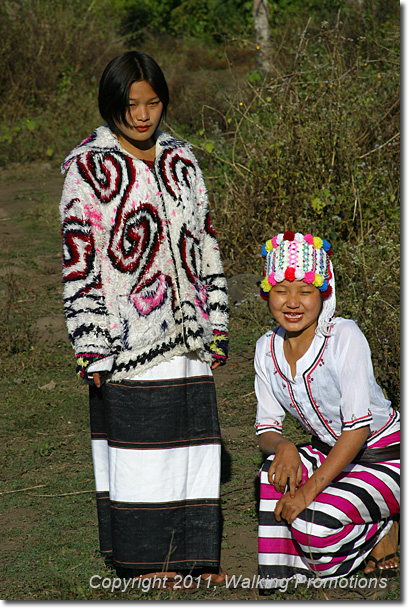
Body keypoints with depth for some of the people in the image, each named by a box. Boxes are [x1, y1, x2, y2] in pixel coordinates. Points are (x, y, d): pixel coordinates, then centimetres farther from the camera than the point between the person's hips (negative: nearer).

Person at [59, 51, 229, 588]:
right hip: (128, 337, -5)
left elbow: (206, 242, 15)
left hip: (185, 334, 5)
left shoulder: (181, 160, 11)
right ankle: (144, 552, 14)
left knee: (192, 436, 7)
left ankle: (193, 549, 17)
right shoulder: (88, 167, -5)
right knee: (137, 442, 2)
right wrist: (90, 346, -11)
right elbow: (79, 261, -7)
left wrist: (216, 324, 11)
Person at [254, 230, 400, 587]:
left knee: (314, 523, -28)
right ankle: (277, 577, -10)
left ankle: (383, 531, 3)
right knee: (276, 472, -27)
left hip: (384, 458, -5)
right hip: (331, 453, 5)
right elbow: (266, 428, 0)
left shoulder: (345, 337, -22)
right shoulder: (268, 349, -4)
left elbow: (358, 427, -25)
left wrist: (311, 488, -31)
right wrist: (282, 446, -25)